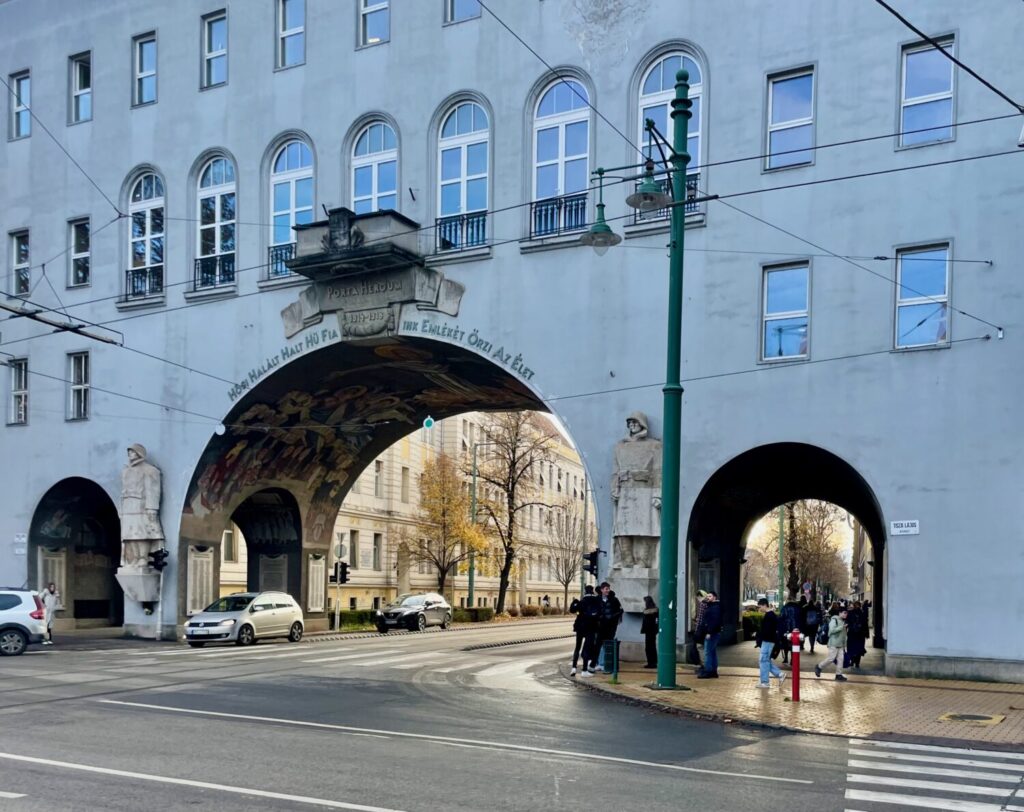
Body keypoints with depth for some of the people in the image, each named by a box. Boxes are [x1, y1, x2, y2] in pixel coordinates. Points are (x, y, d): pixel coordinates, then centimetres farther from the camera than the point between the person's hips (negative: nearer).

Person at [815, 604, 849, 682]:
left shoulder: (843, 621, 11)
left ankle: (838, 675, 9)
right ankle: (818, 667, 14)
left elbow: (843, 634, 17)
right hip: (834, 643, -8)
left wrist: (845, 645, 17)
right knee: (831, 658, -5)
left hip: (841, 644, 8)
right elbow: (832, 630, -25)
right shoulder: (834, 619, -13)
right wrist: (842, 627, -24)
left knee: (840, 659, 4)